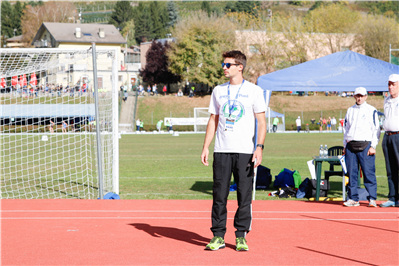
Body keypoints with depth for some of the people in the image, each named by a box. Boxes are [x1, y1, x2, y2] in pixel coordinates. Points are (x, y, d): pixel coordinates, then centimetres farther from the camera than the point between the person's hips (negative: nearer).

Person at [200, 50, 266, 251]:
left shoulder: (254, 91, 1)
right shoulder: (218, 91, 12)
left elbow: (261, 122, 0)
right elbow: (213, 120, 16)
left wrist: (259, 147, -11)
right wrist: (205, 147, 8)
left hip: (245, 151, -3)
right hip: (221, 151, 3)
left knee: (244, 195, -1)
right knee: (219, 195, 1)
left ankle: (241, 236, 7)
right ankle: (218, 236, 7)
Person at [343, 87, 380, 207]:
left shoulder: (371, 110, 3)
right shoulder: (350, 110, 17)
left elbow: (376, 129, 0)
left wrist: (373, 146, -9)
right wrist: (345, 146, 14)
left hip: (365, 145, -4)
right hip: (350, 146, 4)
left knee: (369, 173, -8)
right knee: (351, 173, 2)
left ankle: (372, 199, -6)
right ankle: (353, 198, 8)